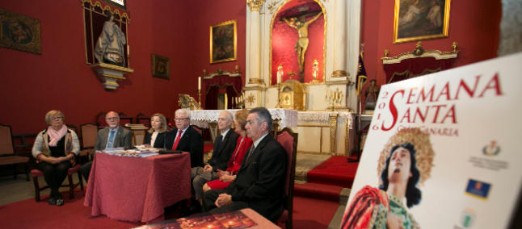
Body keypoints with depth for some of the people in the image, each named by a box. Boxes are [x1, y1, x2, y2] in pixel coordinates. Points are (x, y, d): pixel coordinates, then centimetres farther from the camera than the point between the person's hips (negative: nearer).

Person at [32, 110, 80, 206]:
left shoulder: (70, 133, 3)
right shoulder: (43, 134, 5)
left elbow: (76, 149, -4)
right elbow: (35, 151, 0)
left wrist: (64, 158, -19)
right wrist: (48, 159, -18)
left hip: (64, 160, -1)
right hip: (47, 161, 1)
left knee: (62, 168, -32)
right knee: (48, 169, -31)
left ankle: (53, 194, -10)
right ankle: (57, 194, -14)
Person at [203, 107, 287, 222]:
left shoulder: (273, 150, -22)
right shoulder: (255, 145, 9)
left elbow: (262, 188, -24)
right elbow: (242, 173, 12)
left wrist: (232, 198, -16)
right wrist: (226, 193, -1)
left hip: (260, 204, -9)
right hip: (243, 194, 9)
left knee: (214, 215, -20)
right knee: (208, 195, 16)